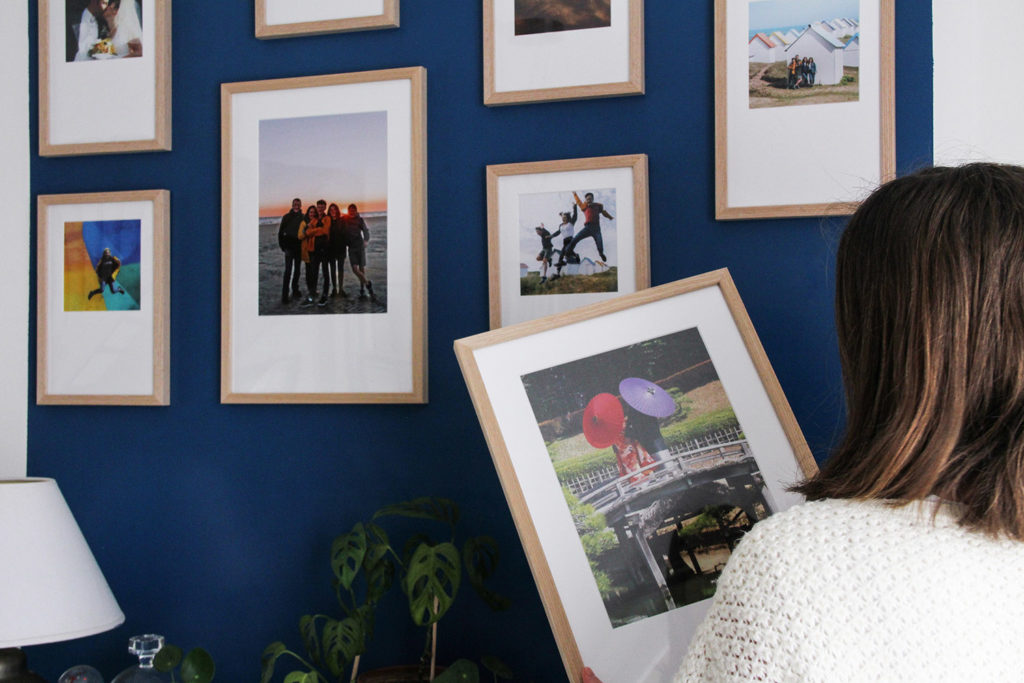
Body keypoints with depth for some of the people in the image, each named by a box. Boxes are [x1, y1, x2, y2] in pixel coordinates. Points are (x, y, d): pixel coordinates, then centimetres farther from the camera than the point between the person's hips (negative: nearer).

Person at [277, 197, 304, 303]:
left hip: (299, 246, 3)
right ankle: (284, 295, -10)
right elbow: (280, 232, 5)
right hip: (289, 246, -3)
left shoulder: (303, 217, 4)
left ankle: (295, 290, 24)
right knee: (288, 270, -10)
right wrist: (282, 245, 0)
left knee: (297, 269, 11)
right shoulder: (286, 217, 1)